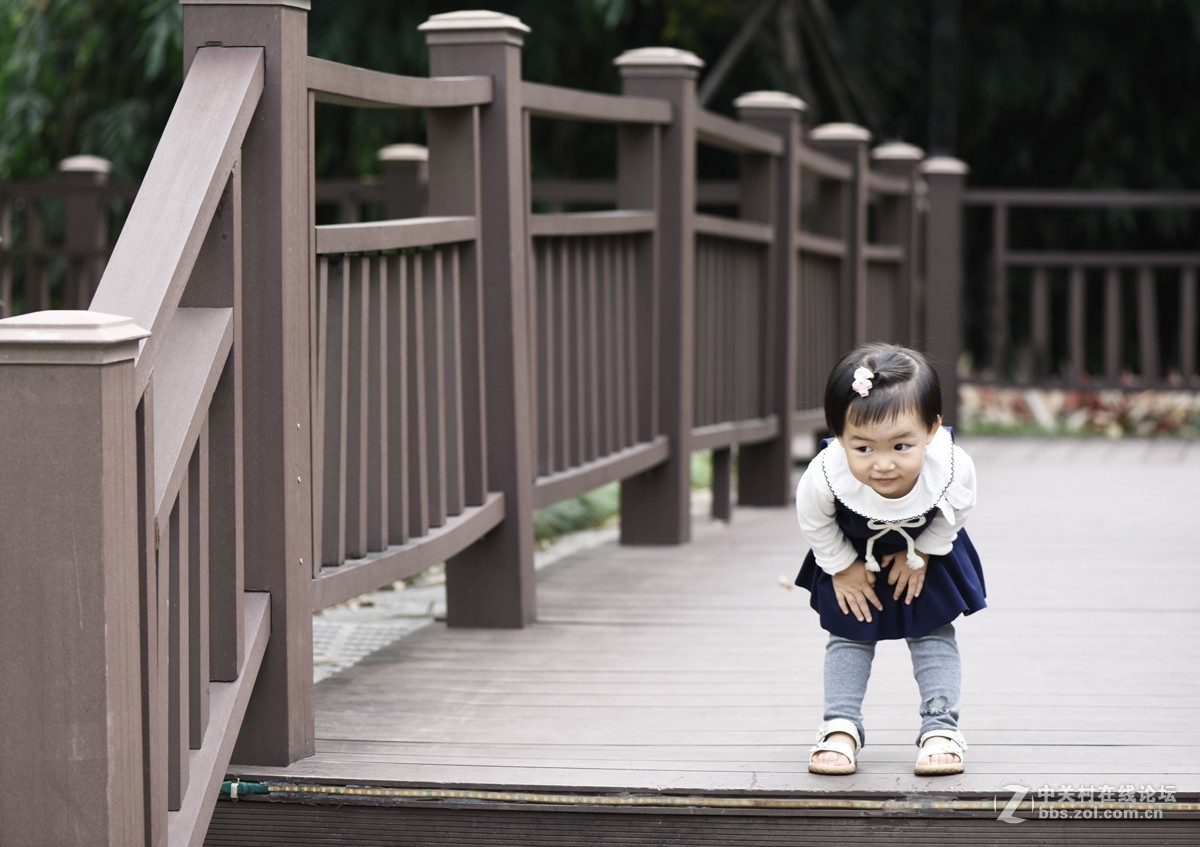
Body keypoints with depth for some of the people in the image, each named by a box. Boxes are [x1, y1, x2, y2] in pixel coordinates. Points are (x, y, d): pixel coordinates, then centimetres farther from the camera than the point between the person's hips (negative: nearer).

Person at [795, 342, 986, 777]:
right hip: (854, 555, 0)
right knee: (849, 633, 7)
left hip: (926, 549, 0)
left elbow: (956, 513, -15)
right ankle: (841, 725, 15)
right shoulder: (824, 476, -43)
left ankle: (940, 725, 14)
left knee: (933, 634, 6)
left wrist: (920, 555, -8)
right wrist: (842, 567, -9)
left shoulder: (952, 469, -41)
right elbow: (813, 523, -18)